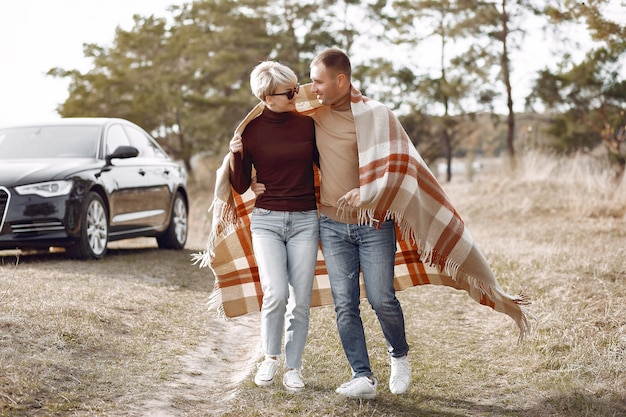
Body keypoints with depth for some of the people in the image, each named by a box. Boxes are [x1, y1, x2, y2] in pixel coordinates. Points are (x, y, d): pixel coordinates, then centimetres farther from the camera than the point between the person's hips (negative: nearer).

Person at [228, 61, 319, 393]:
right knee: (276, 293, -17)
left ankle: (293, 367, 15)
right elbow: (241, 186, 3)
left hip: (305, 220, 2)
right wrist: (236, 155, -13)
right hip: (266, 219, -1)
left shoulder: (307, 124, 2)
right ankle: (270, 358, 6)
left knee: (300, 300, 0)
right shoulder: (250, 129, -1)